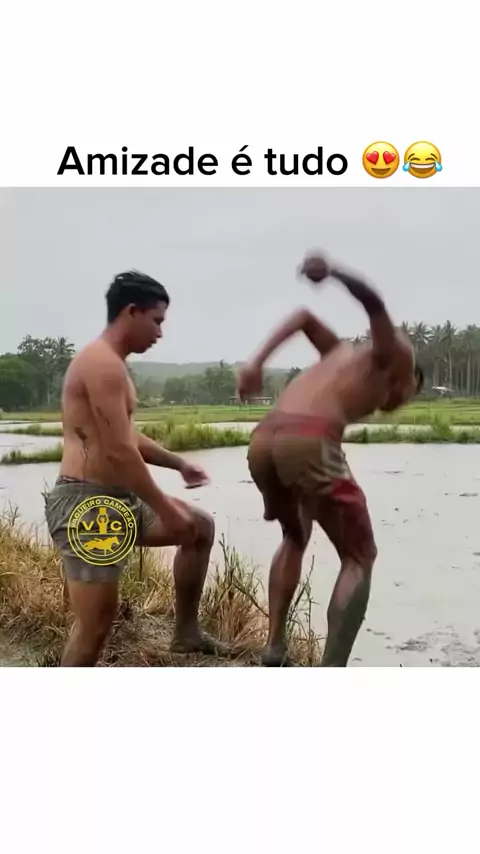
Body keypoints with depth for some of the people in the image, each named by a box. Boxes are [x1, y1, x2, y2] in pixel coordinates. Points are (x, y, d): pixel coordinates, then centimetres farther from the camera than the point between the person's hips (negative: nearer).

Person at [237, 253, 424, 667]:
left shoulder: (345, 354, 38)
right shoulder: (397, 357, 19)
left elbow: (305, 317, 33)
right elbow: (375, 304, 1)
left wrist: (256, 363, 21)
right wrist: (333, 272, -18)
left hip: (263, 442, 7)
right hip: (310, 443, -7)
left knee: (296, 537, 32)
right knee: (359, 558, 9)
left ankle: (275, 649, 25)